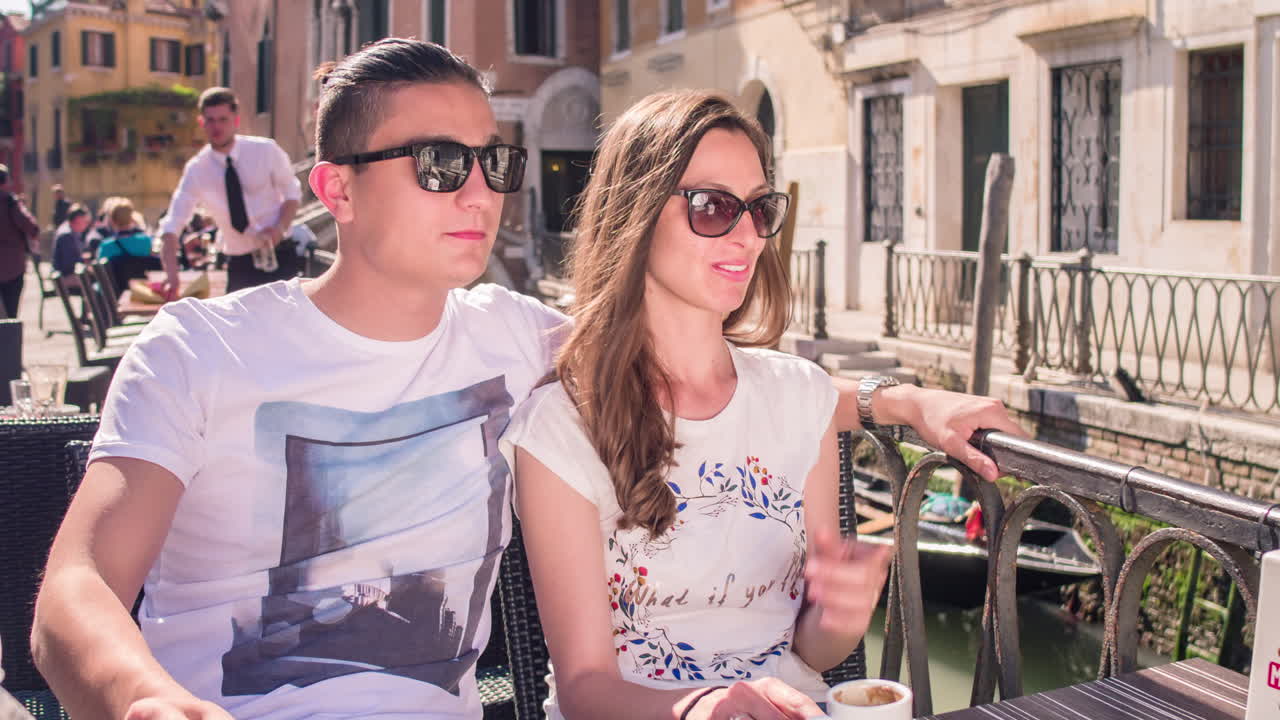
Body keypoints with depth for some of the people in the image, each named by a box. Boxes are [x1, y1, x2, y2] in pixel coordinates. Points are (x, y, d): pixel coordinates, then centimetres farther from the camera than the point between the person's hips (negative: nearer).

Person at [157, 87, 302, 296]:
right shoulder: (197, 170, -6)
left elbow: (292, 192, 4)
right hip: (239, 263, 1)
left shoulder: (266, 150, -7)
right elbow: (172, 225, -11)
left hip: (279, 256, -1)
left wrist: (280, 229, -17)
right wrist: (172, 275, -26)